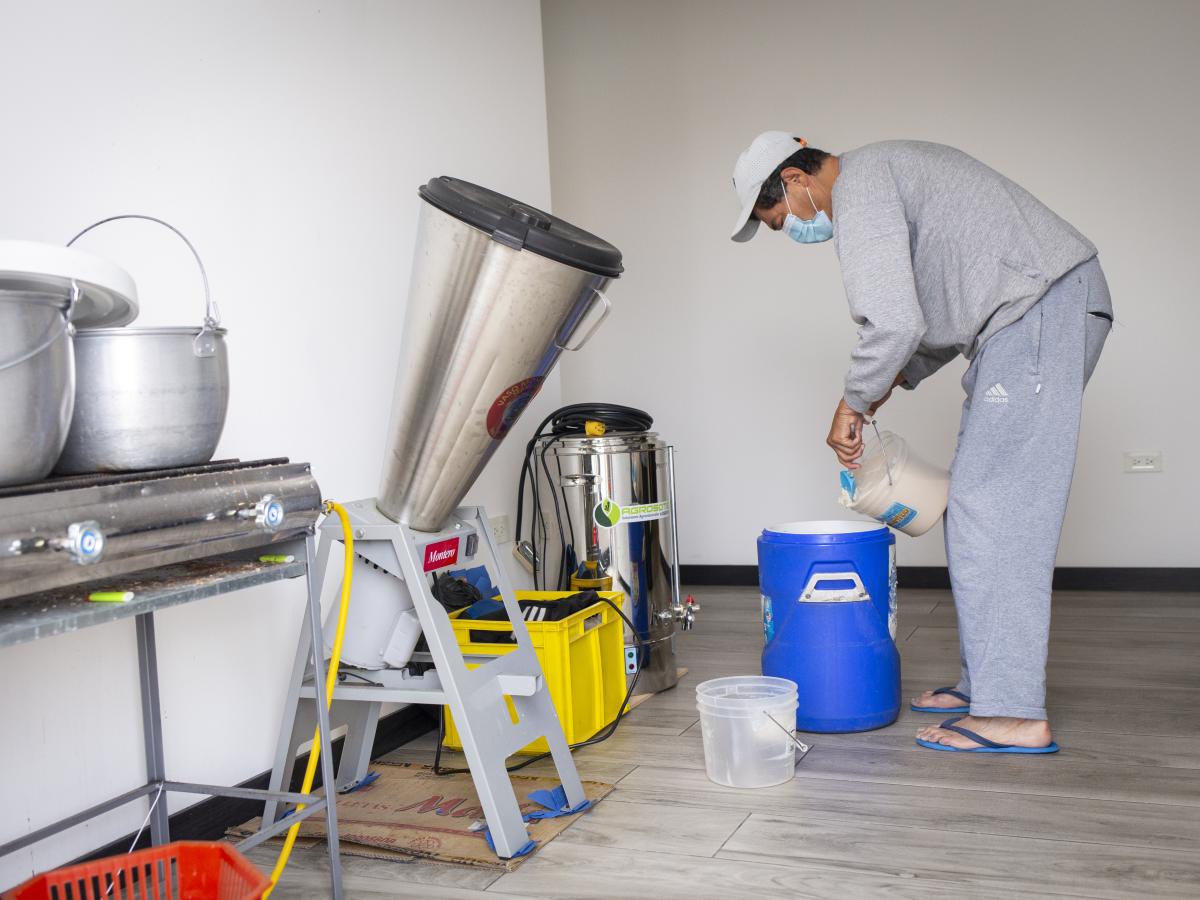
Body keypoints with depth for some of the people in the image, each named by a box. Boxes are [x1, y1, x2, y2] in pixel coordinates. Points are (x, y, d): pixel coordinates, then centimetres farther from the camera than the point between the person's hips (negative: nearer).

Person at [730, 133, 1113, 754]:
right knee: (979, 509, 11)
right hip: (1048, 308, 11)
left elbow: (893, 323, -23)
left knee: (990, 510, -12)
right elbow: (939, 311, 26)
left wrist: (852, 405, -8)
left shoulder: (857, 186, -11)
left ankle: (1012, 714, -9)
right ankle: (986, 680, 18)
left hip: (1042, 306, -11)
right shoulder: (882, 170, 22)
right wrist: (893, 380, 19)